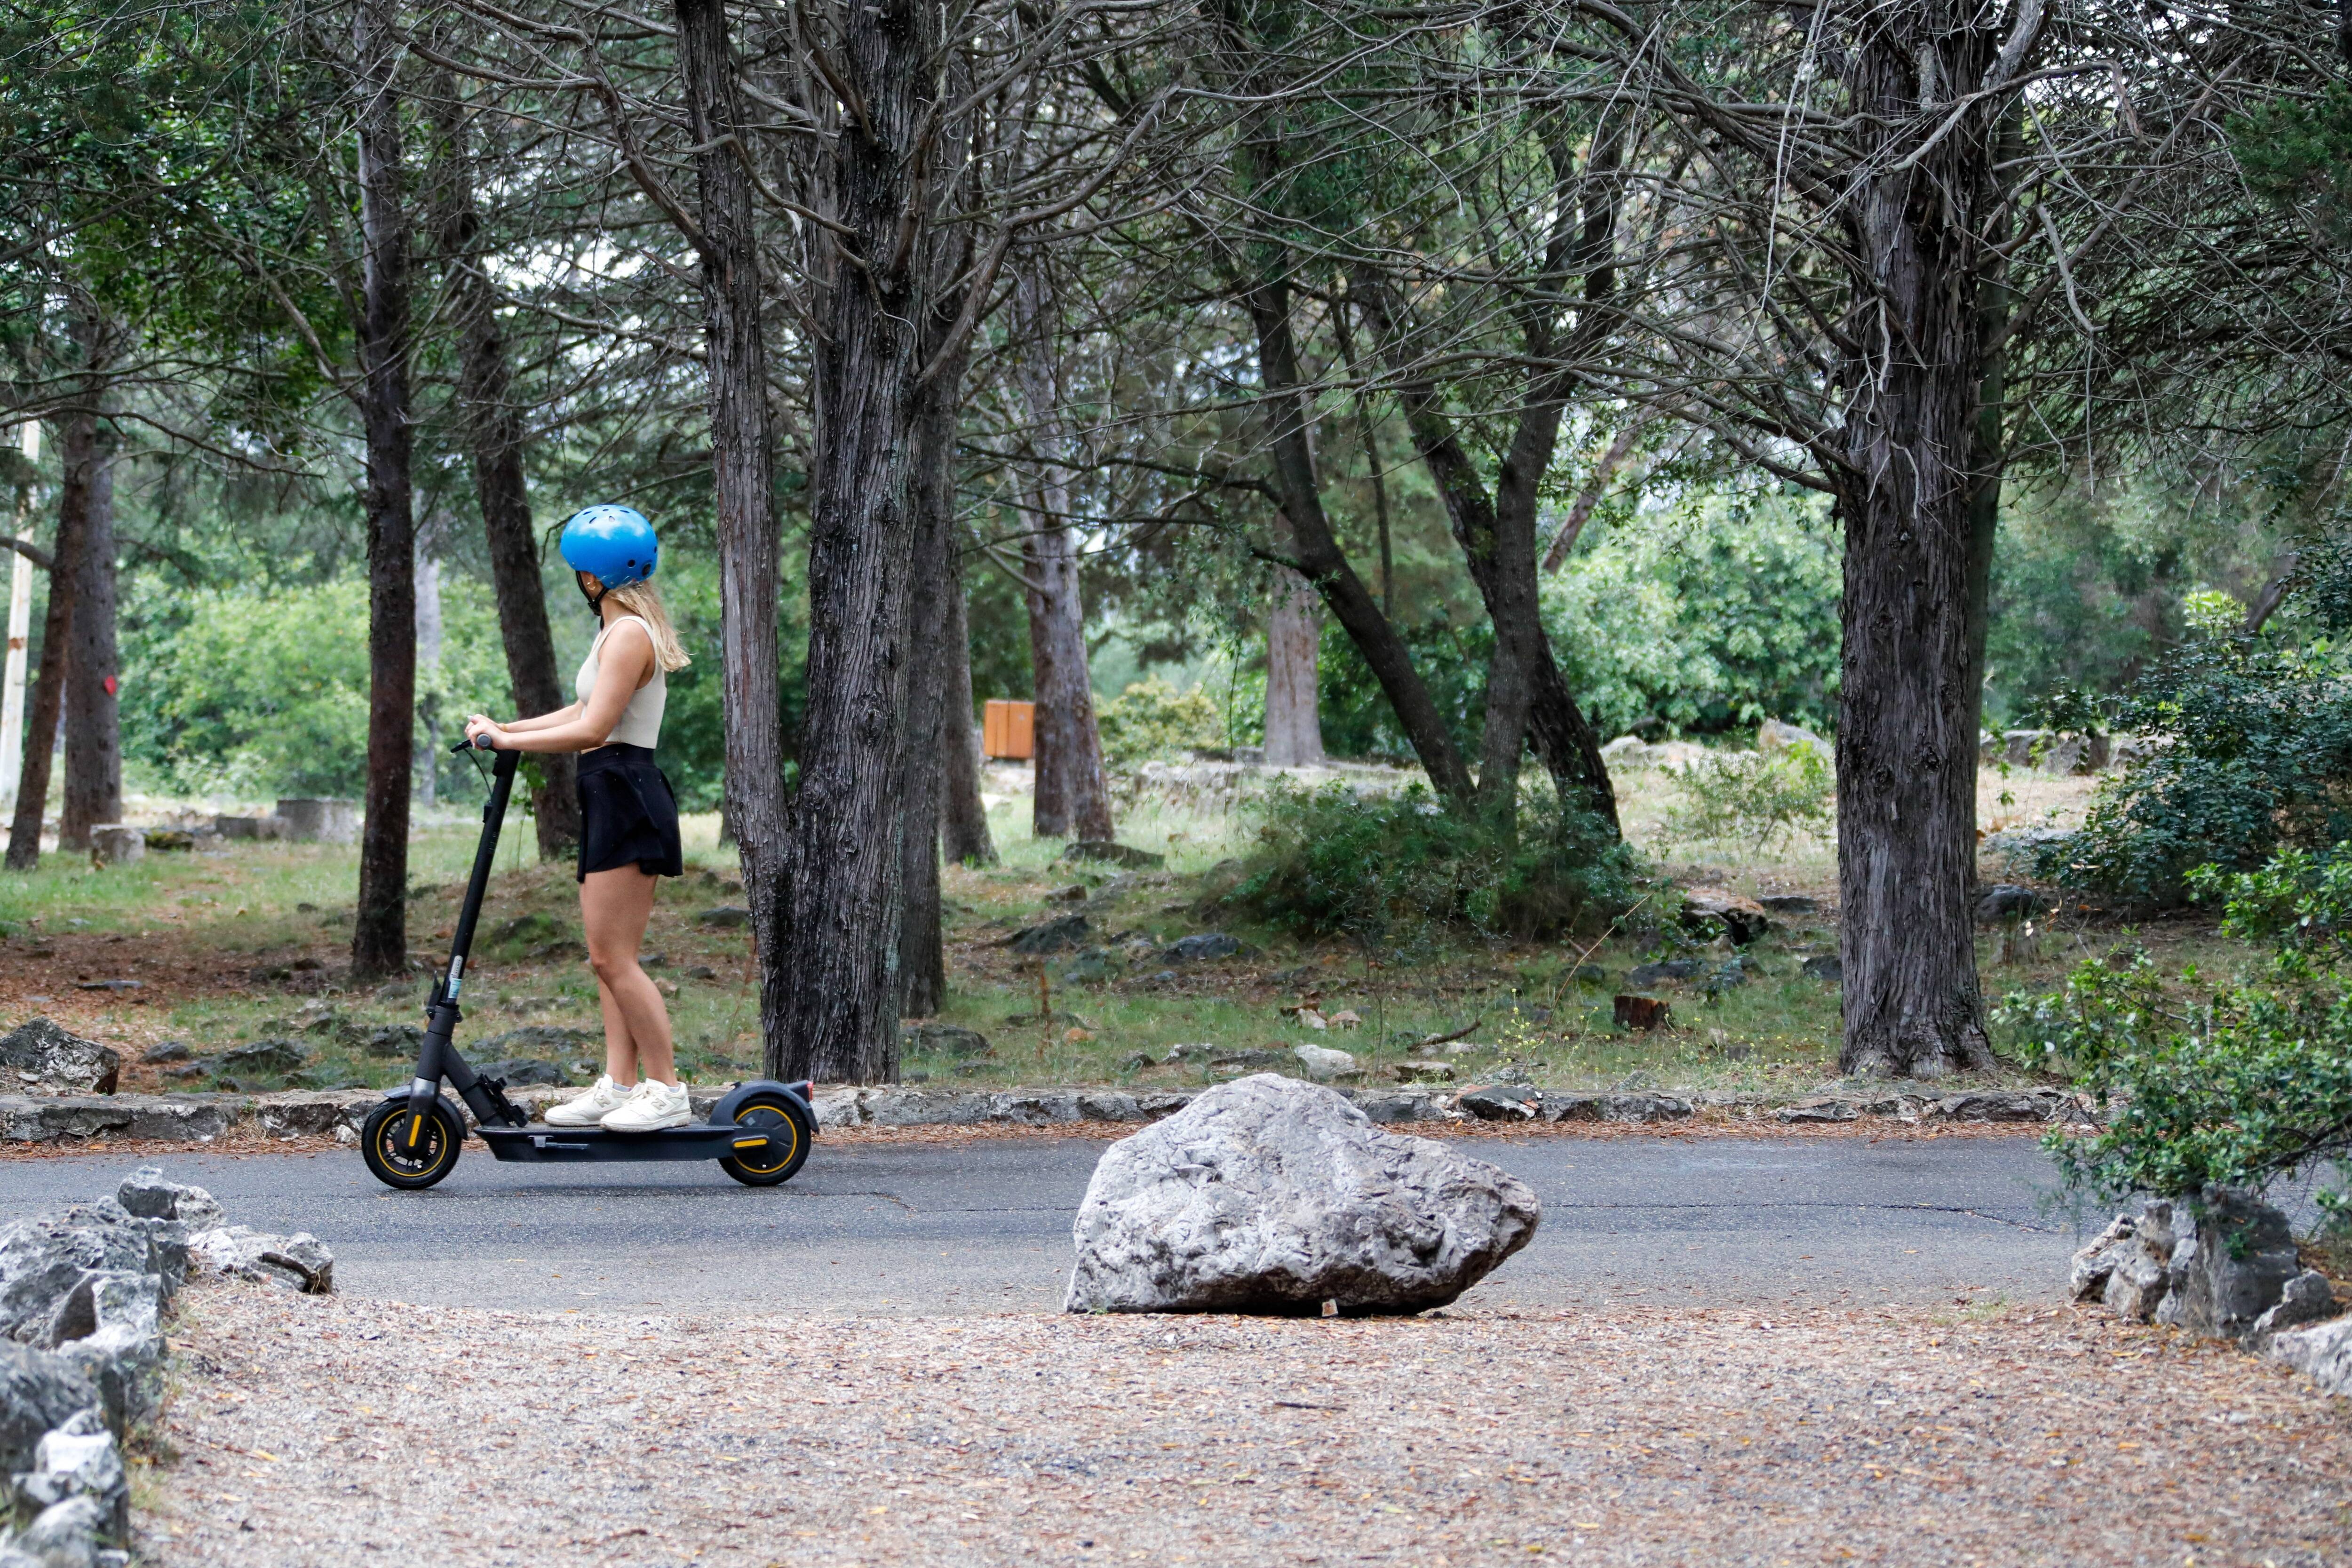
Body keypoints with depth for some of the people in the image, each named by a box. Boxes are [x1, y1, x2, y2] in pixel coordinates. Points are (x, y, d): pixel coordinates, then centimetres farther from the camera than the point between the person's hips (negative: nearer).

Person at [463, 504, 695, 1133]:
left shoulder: (629, 636, -14)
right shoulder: (625, 632, 19)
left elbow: (592, 729, -20)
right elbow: (585, 713, 22)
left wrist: (507, 740, -14)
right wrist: (505, 730, 18)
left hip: (625, 795, -11)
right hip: (612, 798, 11)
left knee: (612, 957, -11)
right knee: (609, 958, 9)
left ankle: (667, 1092, -9)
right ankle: (619, 1086, 9)